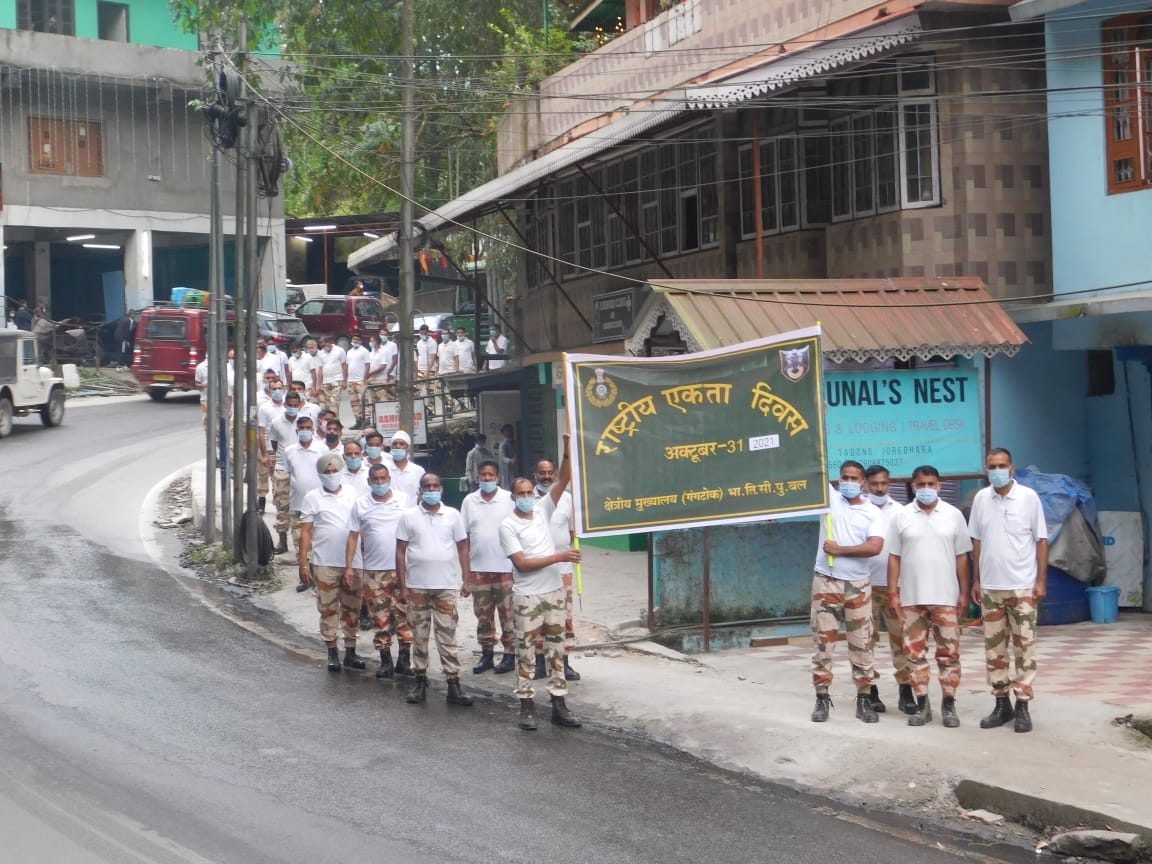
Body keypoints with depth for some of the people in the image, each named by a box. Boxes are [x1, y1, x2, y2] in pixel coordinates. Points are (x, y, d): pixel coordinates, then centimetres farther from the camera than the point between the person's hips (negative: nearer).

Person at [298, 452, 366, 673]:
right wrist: (303, 562, -7)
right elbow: (306, 532, -1)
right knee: (328, 609, 3)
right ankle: (332, 654, 12)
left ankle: (350, 652, 18)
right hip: (325, 563, -2)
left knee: (352, 608, 8)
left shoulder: (352, 494, 7)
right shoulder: (313, 498, 0)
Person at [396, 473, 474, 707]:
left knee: (448, 636, 0)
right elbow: (400, 552, 2)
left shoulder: (453, 515, 4)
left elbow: (462, 548, 8)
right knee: (419, 636, 8)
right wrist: (402, 584, -4)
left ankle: (453, 685, 1)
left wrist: (466, 580, 1)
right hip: (417, 587, 0)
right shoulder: (408, 516, 2)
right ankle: (420, 681, 18)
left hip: (446, 587, 0)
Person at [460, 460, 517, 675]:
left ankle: (509, 655, 9)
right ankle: (487, 655, 19)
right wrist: (465, 568, 3)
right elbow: (464, 536, 7)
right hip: (478, 568, 3)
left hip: (505, 567, -3)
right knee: (483, 614, 10)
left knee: (508, 613, 2)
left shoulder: (510, 499, -4)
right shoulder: (470, 500, 4)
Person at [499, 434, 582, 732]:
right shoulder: (508, 526, -8)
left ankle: (559, 705, 12)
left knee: (556, 649, 8)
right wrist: (559, 556, -18)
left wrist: (567, 448, -17)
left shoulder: (543, 509, 5)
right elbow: (522, 563, -15)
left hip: (554, 592, 5)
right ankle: (527, 706, 7)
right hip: (527, 597, -5)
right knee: (526, 651, 1)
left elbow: (564, 480, -4)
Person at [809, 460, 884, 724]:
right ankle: (822, 698, 8)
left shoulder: (872, 512, 1)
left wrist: (840, 550, -14)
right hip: (826, 582, 0)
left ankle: (864, 700, 12)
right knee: (823, 642, 2)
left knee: (861, 643, 5)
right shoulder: (830, 497, 4)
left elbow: (875, 547, -13)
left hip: (858, 585, 0)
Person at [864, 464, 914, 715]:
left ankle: (905, 692, 7)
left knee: (901, 637, 1)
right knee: (866, 638, 4)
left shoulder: (899, 511, 7)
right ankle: (871, 690, 11)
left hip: (894, 584, 1)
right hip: (865, 584, -1)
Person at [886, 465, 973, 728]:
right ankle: (922, 705, 12)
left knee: (949, 652, 1)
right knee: (915, 652, 4)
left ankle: (949, 705, 10)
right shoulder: (901, 516, 3)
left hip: (946, 597, -1)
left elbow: (962, 557, 5)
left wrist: (964, 592, 1)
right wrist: (893, 593, -1)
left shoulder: (953, 515, 3)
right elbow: (894, 557, 4)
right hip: (911, 598, 1)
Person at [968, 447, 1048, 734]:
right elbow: (977, 541, 10)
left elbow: (1041, 540, -2)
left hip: (1023, 586, -3)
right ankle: (1001, 703, 16)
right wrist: (976, 580, 8)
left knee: (1024, 646, -1)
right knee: (994, 647, 7)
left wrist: (1042, 580, -6)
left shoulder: (1029, 497, -5)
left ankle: (1022, 705, 4)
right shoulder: (980, 499, 4)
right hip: (990, 587, 3)